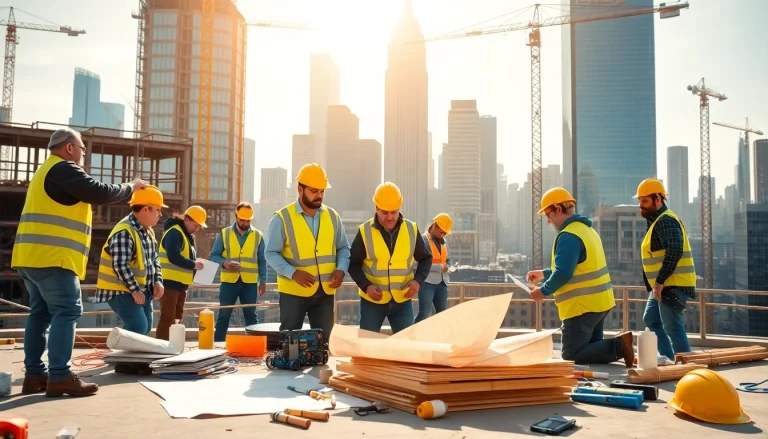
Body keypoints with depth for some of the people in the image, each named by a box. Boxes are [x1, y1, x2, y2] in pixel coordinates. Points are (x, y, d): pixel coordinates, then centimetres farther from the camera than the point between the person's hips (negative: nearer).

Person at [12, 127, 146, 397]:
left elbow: (82, 197, 25)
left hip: (33, 256, 11)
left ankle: (34, 375, 12)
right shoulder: (64, 168, -7)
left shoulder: (46, 171, 26)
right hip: (51, 256, -10)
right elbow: (100, 193, -14)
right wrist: (130, 188, 2)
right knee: (67, 312, -11)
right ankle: (59, 377, -14)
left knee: (41, 313, 11)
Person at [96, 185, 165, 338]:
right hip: (121, 291, -9)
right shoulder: (124, 232, -23)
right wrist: (134, 289, -22)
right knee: (138, 327, -18)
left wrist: (158, 281, 1)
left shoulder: (148, 231, 8)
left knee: (146, 327, 12)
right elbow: (120, 266, -26)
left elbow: (154, 259, 15)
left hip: (143, 290, 9)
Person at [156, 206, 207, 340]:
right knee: (168, 318, -9)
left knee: (176, 318, 13)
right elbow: (173, 257, -27)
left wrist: (195, 263, 2)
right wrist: (193, 265, -21)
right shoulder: (174, 233, -15)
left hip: (181, 283, 10)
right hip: (170, 282, -10)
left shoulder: (187, 234, 15)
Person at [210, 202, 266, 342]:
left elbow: (262, 260, 7)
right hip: (229, 281, 0)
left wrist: (263, 281, 3)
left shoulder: (258, 235, 4)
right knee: (223, 315, 5)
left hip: (250, 282, 1)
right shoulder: (224, 233, 2)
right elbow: (214, 255, 4)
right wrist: (224, 263, -16)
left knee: (251, 315, 8)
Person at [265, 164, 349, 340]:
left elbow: (343, 247, 11)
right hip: (293, 291, -3)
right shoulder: (282, 218, -8)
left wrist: (341, 269, -8)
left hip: (325, 291, 4)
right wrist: (293, 273, -23)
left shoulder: (332, 216, 4)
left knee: (323, 339, 13)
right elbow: (271, 253, -8)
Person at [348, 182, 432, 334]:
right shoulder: (364, 231, -8)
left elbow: (426, 258, 8)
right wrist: (365, 286, -17)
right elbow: (353, 263, -1)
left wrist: (418, 280, -9)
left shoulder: (412, 229, -3)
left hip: (403, 301, 1)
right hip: (372, 301, -1)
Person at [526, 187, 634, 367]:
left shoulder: (568, 236, -19)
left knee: (571, 357, -3)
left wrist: (543, 291, -9)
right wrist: (544, 274, 24)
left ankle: (618, 346, -13)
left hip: (582, 306, -10)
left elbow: (563, 273, -26)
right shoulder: (586, 229, 14)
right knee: (593, 349, 20)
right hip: (598, 302, 10)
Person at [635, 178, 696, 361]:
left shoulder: (666, 220, -16)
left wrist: (659, 282, -28)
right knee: (651, 320, 19)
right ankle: (669, 359, 26)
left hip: (673, 285, -11)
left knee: (672, 327, -7)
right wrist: (657, 283, 19)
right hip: (664, 285, 11)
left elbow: (675, 251, -30)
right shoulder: (657, 220, 17)